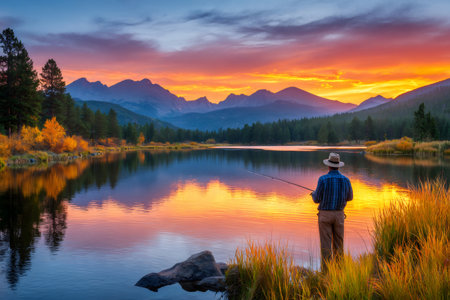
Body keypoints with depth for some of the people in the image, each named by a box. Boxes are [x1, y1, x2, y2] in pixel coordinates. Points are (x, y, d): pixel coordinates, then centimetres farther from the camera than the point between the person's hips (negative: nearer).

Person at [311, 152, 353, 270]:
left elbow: (317, 199, -9)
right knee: (338, 243, 13)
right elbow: (349, 197, 13)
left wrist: (314, 194, 16)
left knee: (326, 244, 3)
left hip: (325, 215, -3)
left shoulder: (323, 179, -14)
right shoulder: (345, 180, -3)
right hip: (339, 215, 3)